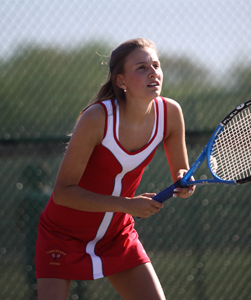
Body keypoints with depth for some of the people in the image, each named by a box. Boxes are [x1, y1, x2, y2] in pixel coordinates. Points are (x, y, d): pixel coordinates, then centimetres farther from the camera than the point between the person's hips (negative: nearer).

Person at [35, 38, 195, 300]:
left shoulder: (170, 113, -13)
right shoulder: (96, 118, -28)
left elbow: (181, 174, 1)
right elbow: (62, 192, -25)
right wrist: (127, 205, -32)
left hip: (117, 234, 5)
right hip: (64, 236, -5)